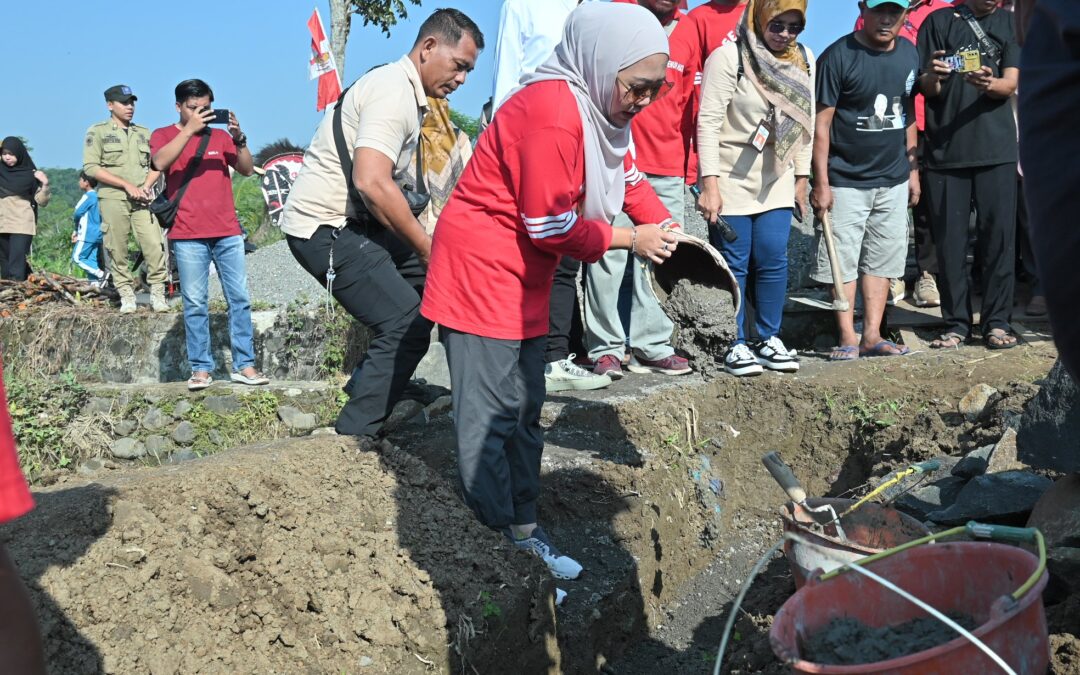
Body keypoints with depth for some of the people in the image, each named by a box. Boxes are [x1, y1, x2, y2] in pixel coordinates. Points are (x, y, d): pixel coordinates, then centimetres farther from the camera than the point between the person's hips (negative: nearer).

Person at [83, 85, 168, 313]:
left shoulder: (144, 133, 17)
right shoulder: (98, 132, 4)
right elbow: (91, 167, -5)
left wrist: (146, 187, -5)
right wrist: (127, 185, -10)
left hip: (142, 199, 3)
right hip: (112, 200, -3)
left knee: (154, 245, -8)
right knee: (117, 250, -2)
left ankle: (158, 294, -1)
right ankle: (126, 296, 6)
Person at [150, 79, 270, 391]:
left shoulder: (220, 136, 16)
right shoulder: (164, 135, 8)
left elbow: (247, 169, 6)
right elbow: (160, 162, -13)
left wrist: (239, 138, -10)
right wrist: (190, 129, -18)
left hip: (228, 232, 3)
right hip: (188, 235, -3)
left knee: (239, 298, 0)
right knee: (195, 304, -3)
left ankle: (244, 365, 4)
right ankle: (200, 369, 1)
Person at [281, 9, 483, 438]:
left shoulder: (404, 91, 15)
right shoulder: (394, 90, -17)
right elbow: (372, 182, -30)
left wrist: (426, 245, 10)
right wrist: (427, 247, -20)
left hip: (349, 220, 10)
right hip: (326, 229, -10)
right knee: (408, 324, -14)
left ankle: (370, 383, 19)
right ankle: (349, 441, -9)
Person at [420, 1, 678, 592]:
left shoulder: (601, 107, 7)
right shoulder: (551, 114, -25)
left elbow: (627, 177, 13)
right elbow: (553, 227, -23)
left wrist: (666, 229, -4)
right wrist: (631, 240, -13)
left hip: (523, 283, 10)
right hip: (481, 273, -10)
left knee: (524, 410, 14)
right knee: (489, 417, -6)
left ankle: (524, 529, 24)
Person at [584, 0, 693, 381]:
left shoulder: (687, 31, 11)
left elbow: (687, 102, 14)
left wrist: (687, 163, 12)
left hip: (668, 170, 4)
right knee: (609, 254, -5)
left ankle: (651, 346, 11)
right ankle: (606, 348, 3)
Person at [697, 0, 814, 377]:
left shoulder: (804, 60, 6)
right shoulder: (728, 57, -12)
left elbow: (806, 121, 12)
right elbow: (708, 123, -15)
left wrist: (802, 178, 12)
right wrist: (709, 184, -19)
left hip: (777, 181, 5)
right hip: (730, 179, -5)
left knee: (774, 261, 4)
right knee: (733, 264, 0)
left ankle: (769, 339, 17)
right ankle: (735, 345, 10)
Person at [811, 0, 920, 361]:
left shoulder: (909, 54, 6)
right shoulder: (838, 56, -11)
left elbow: (909, 115, 16)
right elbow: (822, 122, -11)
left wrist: (913, 169, 14)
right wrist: (821, 182, -15)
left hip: (893, 181, 5)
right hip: (846, 181, -5)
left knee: (882, 260, 8)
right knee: (843, 261, -1)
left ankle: (872, 335, 14)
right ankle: (848, 337, 7)